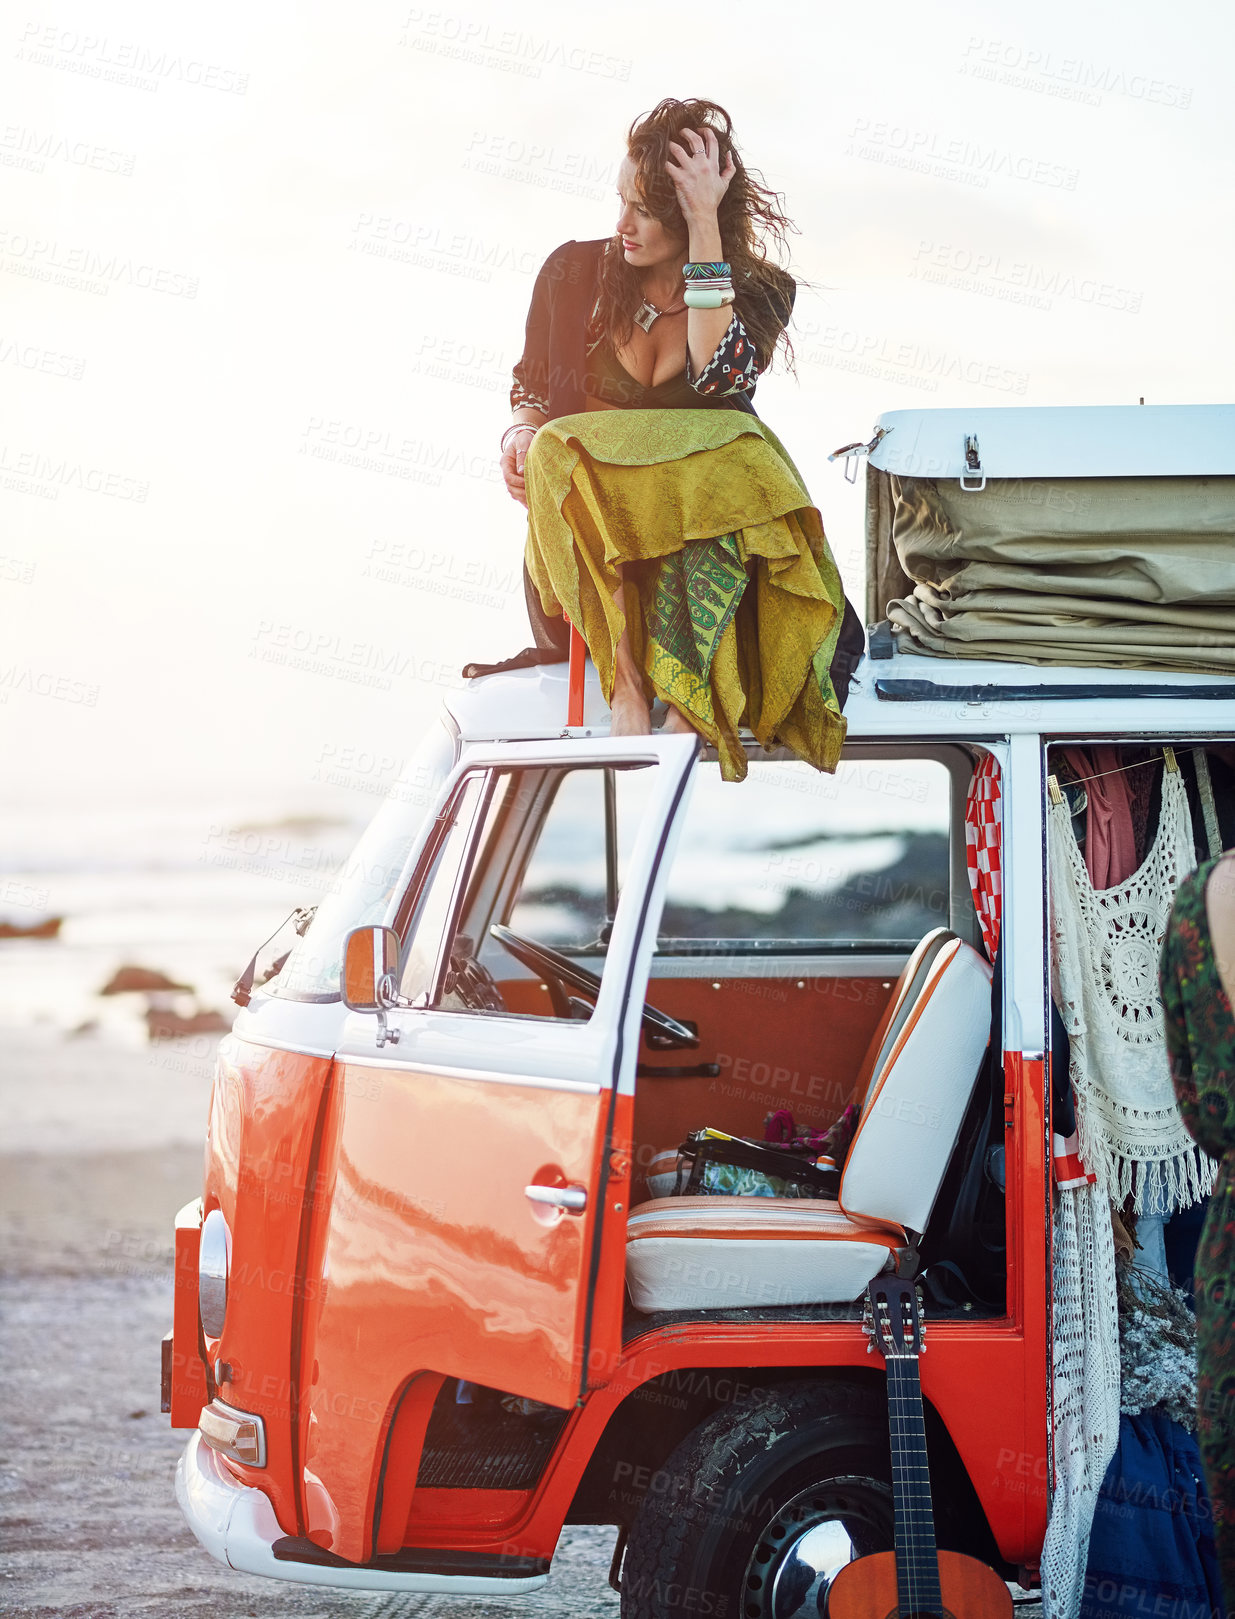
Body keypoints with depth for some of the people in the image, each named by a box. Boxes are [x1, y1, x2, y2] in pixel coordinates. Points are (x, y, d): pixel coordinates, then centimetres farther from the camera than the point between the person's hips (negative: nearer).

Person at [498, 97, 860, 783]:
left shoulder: (759, 291, 3)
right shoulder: (576, 272, 7)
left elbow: (716, 373, -18)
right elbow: (531, 385, 16)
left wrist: (705, 227, -18)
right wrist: (524, 435, -9)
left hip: (703, 507, -1)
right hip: (581, 522, 1)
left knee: (736, 454, -36)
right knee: (555, 452, -34)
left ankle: (684, 701, -47)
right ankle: (625, 681, -40)